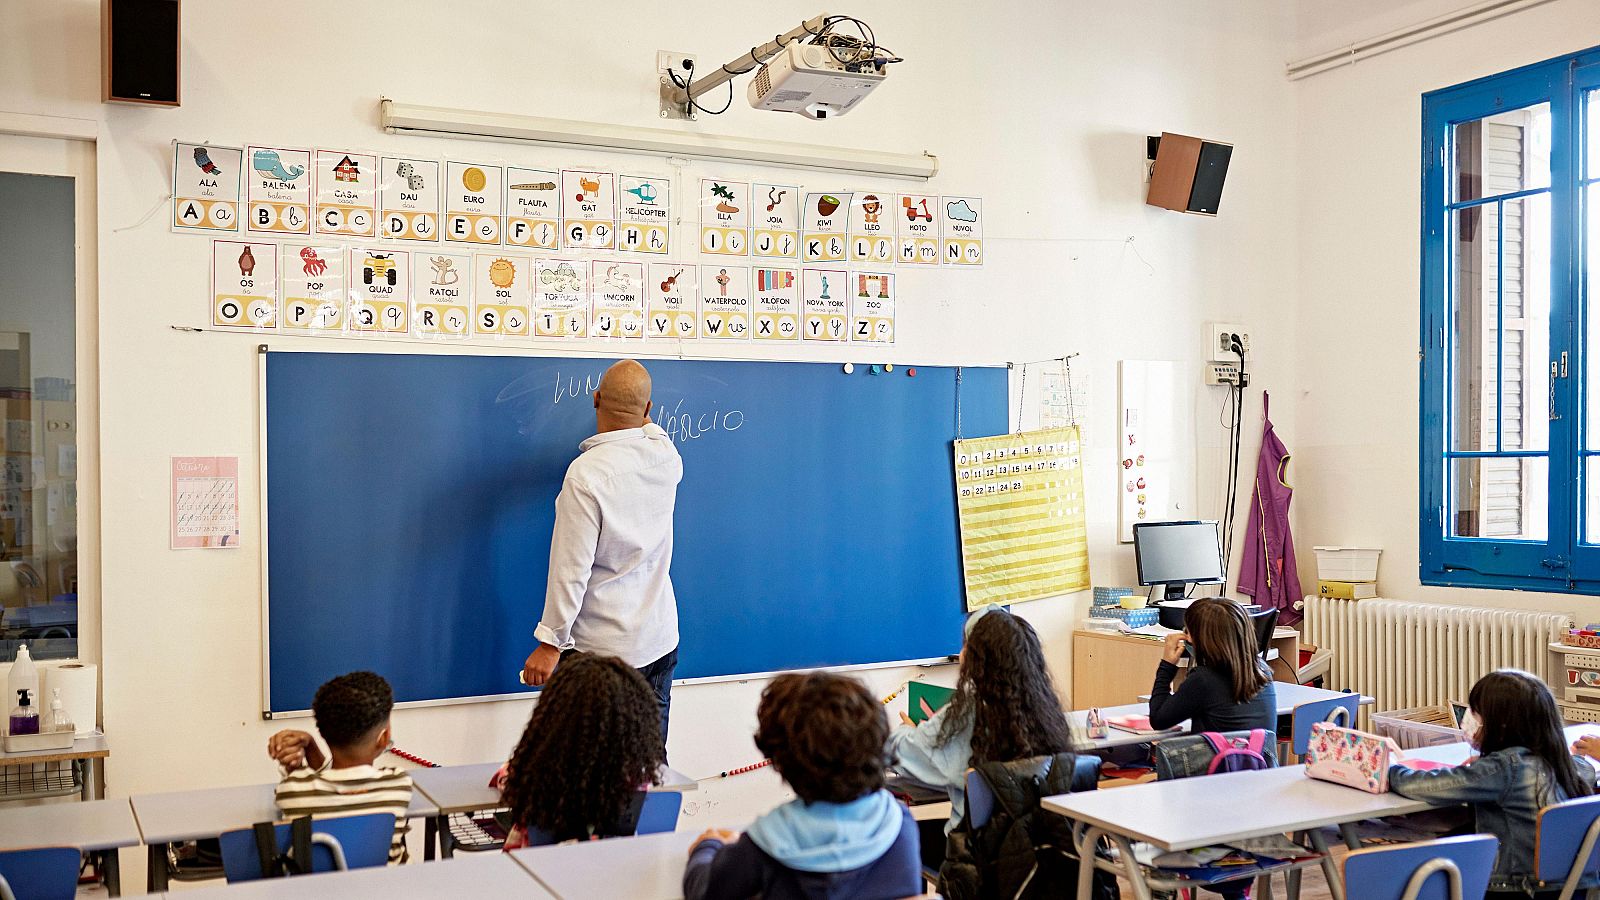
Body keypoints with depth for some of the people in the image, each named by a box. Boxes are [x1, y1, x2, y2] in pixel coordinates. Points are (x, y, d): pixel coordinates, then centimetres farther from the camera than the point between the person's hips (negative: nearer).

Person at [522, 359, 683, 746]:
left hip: (602, 649, -6)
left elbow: (572, 568, -18)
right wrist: (645, 421, 45)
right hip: (660, 639, 6)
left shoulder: (586, 473, -19)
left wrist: (550, 642, -10)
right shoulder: (666, 457, -1)